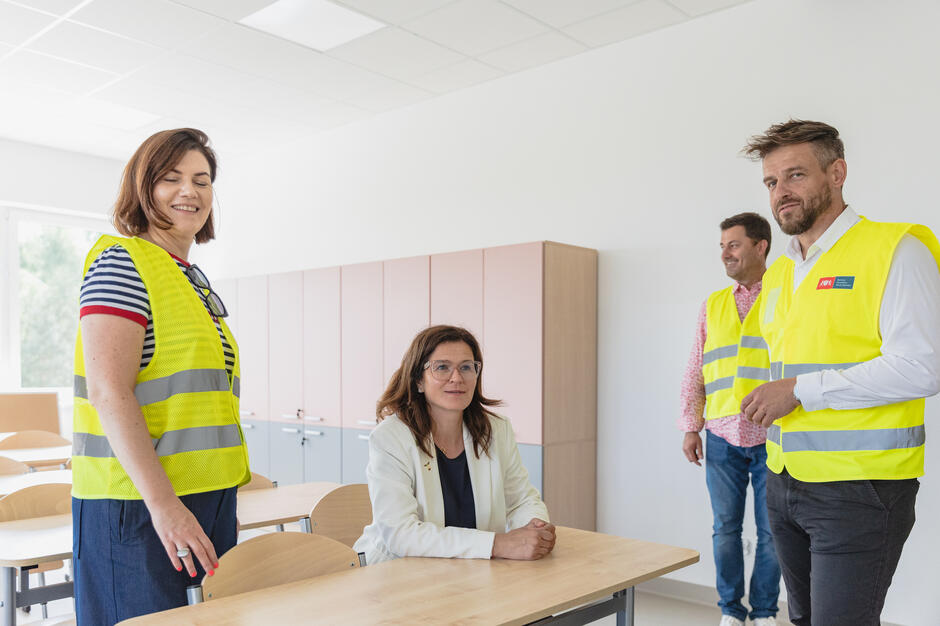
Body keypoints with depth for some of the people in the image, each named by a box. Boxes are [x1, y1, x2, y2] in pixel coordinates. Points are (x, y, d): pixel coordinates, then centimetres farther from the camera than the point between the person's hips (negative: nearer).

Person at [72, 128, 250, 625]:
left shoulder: (195, 281, 17)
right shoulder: (121, 262, -8)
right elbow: (108, 391, -18)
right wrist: (163, 504, -23)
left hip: (208, 499, 9)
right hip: (140, 505, -8)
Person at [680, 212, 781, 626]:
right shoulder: (712, 306, 10)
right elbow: (695, 372, 11)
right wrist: (690, 427, 5)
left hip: (772, 436, -2)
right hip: (722, 437, 3)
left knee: (771, 531, 8)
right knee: (725, 528, 9)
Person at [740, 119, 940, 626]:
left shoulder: (894, 250, -9)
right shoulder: (777, 273, 14)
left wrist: (801, 390, -18)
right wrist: (770, 405, 8)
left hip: (858, 489, -7)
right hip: (785, 483, 7)